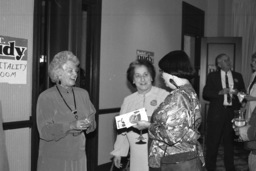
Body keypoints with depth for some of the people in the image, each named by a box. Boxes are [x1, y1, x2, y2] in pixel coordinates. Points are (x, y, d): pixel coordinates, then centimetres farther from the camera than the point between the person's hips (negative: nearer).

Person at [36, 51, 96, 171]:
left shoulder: (83, 94, 7)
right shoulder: (45, 97, -7)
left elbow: (93, 122, 9)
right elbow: (44, 131, -13)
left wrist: (88, 125, -13)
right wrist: (71, 126, -24)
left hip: (78, 157, 4)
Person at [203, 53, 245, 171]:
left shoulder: (238, 76, 13)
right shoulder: (212, 76, 5)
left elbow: (244, 93, 15)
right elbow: (205, 94, -3)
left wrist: (238, 93, -7)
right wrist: (220, 92, -15)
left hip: (232, 113, 2)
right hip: (216, 113, -2)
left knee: (229, 141, 9)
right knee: (212, 142, 1)